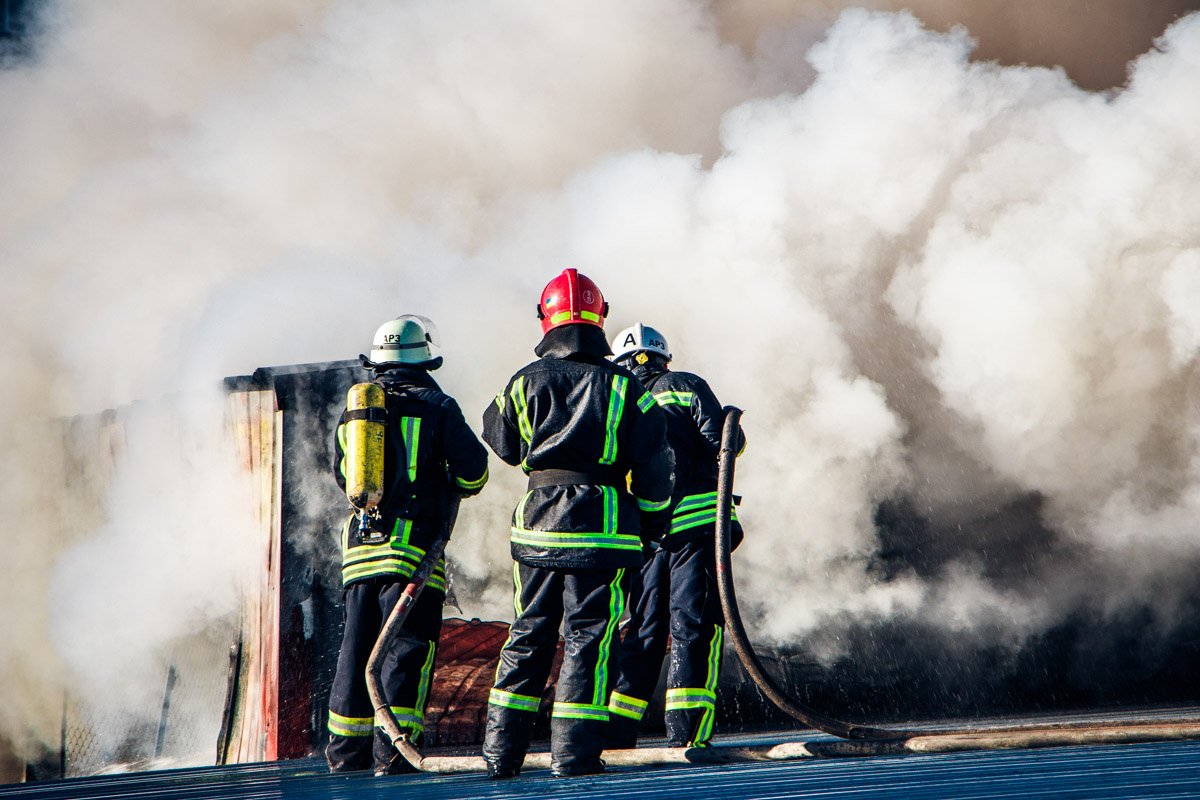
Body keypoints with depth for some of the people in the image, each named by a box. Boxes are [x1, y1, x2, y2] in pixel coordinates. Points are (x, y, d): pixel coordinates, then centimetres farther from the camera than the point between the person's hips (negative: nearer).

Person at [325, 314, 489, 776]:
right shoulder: (437, 407, -4)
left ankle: (346, 750, 15)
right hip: (413, 543, -5)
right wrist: (450, 487, 17)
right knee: (408, 647, -3)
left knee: (357, 646, 12)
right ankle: (392, 751, -10)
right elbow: (473, 472, -5)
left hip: (359, 546, 5)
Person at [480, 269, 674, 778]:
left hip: (538, 523, 2)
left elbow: (501, 440, 18)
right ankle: (574, 753, -3)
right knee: (588, 637, 1)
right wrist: (653, 513, 11)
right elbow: (654, 460, -1)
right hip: (602, 523, -2)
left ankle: (502, 750, 11)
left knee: (527, 636, 11)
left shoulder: (526, 382, 2)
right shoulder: (623, 386, -2)